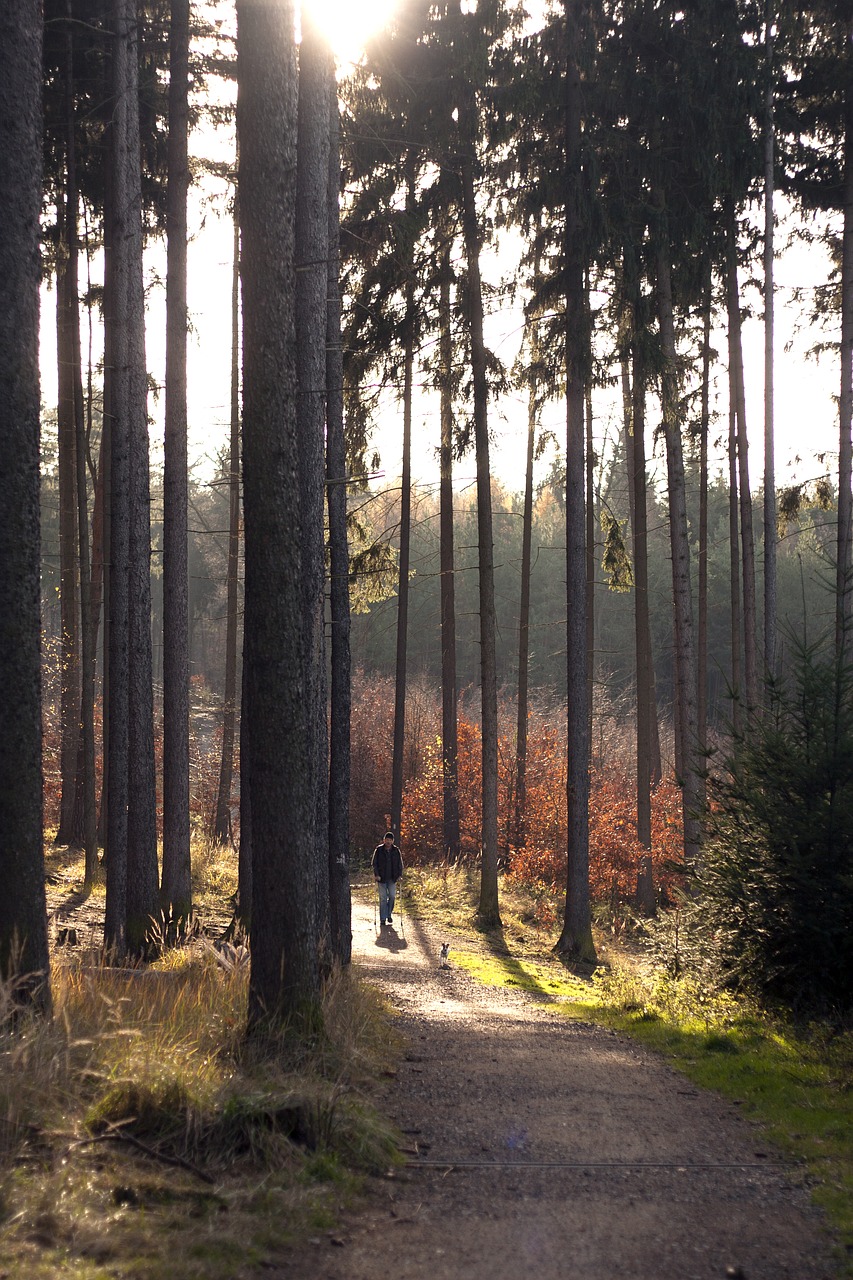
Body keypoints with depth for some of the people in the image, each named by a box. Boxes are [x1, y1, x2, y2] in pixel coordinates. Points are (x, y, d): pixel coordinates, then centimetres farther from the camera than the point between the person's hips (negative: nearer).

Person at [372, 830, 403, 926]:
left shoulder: (396, 851, 3)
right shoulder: (378, 850, -3)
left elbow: (400, 864, 9)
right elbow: (374, 863, 0)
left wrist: (399, 875, -2)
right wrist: (376, 875, -10)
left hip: (392, 878, 2)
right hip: (382, 878, -2)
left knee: (392, 896, -2)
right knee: (383, 898, -1)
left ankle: (389, 914, 19)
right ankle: (383, 919, 5)